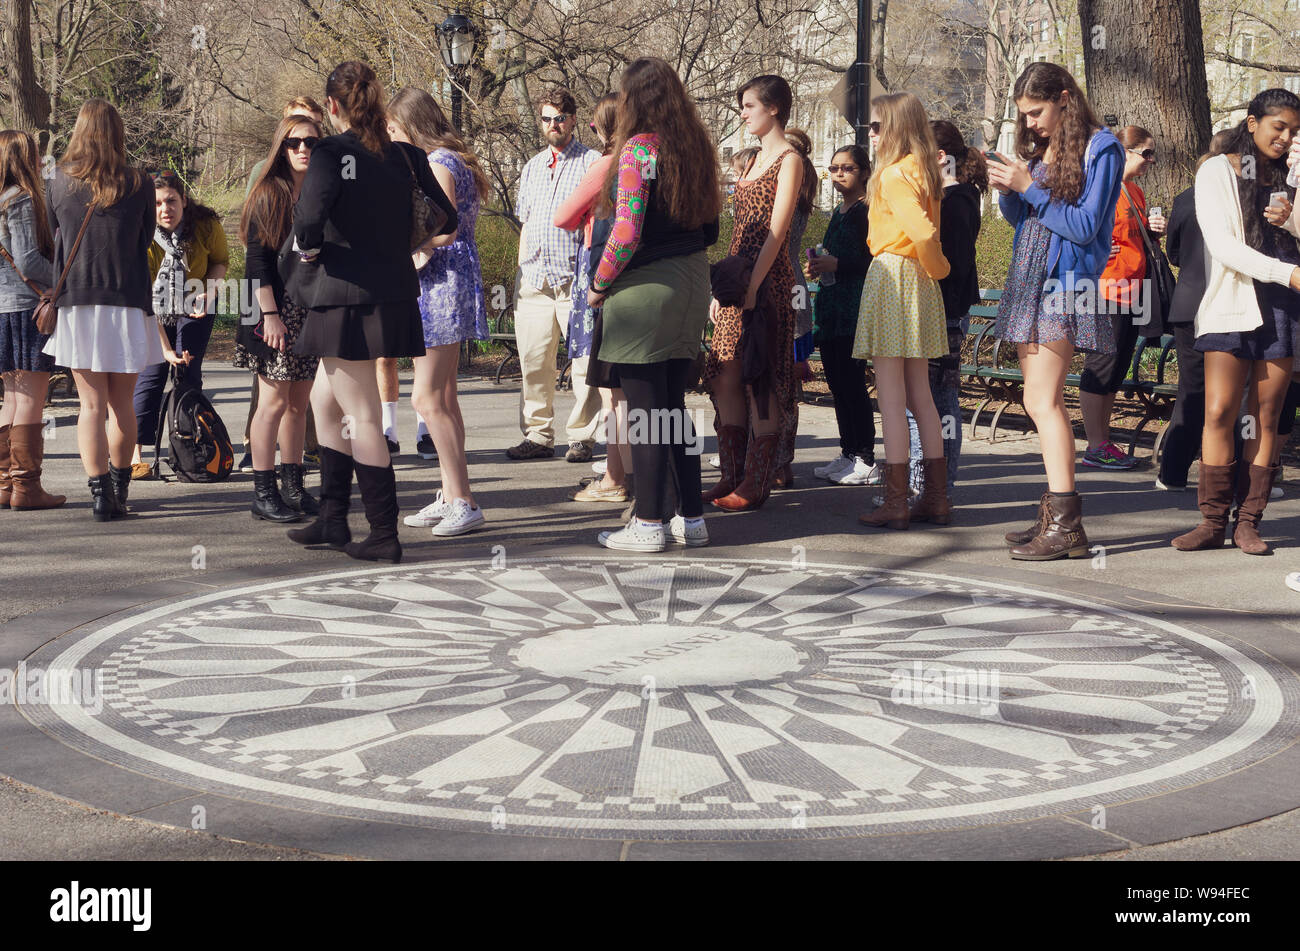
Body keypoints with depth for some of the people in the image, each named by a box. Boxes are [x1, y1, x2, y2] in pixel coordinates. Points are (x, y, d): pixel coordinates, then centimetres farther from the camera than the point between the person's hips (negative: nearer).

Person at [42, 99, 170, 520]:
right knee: (122, 403, 12)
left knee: (92, 404, 3)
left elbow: (51, 235, 10)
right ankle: (119, 491, 20)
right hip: (128, 305, 0)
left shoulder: (59, 182, -2)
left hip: (76, 305, 0)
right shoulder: (139, 185, -3)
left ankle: (99, 492, -6)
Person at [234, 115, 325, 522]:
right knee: (275, 400, -4)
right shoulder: (268, 195, -4)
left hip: (313, 312, 5)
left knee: (299, 401, 8)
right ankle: (263, 492, 1)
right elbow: (256, 260, -9)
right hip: (278, 309, -5)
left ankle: (294, 487, 15)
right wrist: (270, 314, -16)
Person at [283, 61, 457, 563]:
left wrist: (309, 251, -7)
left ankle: (384, 535, 5)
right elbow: (446, 219, 6)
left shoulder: (331, 153, -13)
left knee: (362, 418, 1)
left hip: (348, 300, -7)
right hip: (395, 294, 7)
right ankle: (333, 520, 26)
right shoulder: (403, 154, 5)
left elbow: (309, 218, -27)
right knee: (324, 401, 21)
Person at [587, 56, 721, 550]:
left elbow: (627, 231, -19)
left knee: (645, 407, -2)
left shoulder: (639, 148, -13)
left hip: (646, 285, -7)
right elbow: (710, 226, 14)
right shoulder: (696, 146, 10)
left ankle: (649, 524, 3)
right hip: (692, 282, 7)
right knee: (674, 403, 13)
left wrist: (599, 284, -7)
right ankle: (691, 517, 16)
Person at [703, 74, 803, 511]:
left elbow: (775, 231, -15)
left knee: (760, 379, -5)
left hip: (767, 279, -8)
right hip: (737, 275, 8)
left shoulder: (789, 160, -6)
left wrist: (752, 286, -21)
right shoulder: (756, 158, 20)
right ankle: (732, 476, 12)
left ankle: (756, 484, -1)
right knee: (725, 376, 6)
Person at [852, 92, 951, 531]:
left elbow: (923, 232, -24)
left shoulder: (893, 174, -13)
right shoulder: (924, 171, 14)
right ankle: (936, 496, 14)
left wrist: (936, 266, -10)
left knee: (890, 397, -5)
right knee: (920, 395, 12)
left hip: (891, 278, -9)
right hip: (919, 283, 9)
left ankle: (895, 501, -3)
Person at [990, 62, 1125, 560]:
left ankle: (1066, 525, -16)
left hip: (1065, 281, -8)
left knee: (1041, 400, -16)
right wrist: (1006, 190, 0)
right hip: (1028, 278, 8)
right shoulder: (1037, 148, 15)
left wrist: (1029, 187, -14)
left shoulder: (1100, 148, -6)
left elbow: (1085, 227, -12)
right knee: (1046, 401, 6)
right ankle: (1055, 514, 9)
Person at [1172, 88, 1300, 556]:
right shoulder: (1216, 172, 3)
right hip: (1232, 303, -3)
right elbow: (1224, 246, -8)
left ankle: (1248, 522, 3)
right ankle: (1213, 521, -3)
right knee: (1220, 413, -9)